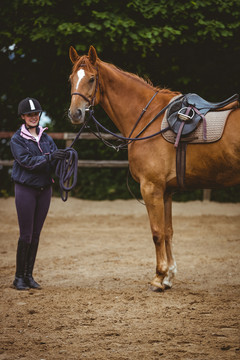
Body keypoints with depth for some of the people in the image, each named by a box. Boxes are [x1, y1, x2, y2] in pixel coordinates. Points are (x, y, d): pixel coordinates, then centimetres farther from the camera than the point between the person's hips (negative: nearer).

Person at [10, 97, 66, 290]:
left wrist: (63, 157, -23)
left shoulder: (46, 137, 10)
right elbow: (27, 161, -18)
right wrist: (49, 157, -29)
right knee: (26, 235, -5)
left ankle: (29, 275, 14)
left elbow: (55, 160, -1)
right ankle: (19, 277, 4)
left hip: (45, 189, 5)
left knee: (36, 234, 7)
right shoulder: (17, 140, -4)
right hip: (26, 189, -4)